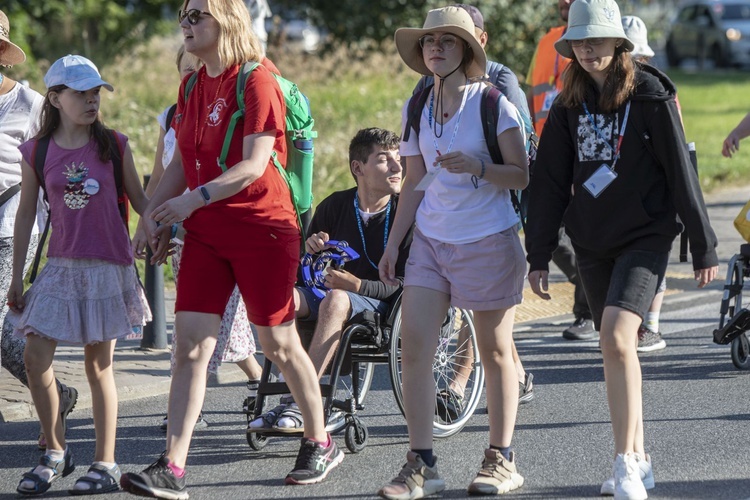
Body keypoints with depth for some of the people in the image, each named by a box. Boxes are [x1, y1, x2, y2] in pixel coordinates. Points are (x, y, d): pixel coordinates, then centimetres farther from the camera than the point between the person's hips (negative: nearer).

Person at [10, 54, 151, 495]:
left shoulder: (113, 145, 1)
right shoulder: (37, 152, 2)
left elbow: (139, 199, 9)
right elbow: (27, 214, 8)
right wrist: (16, 277, 8)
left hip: (108, 267, -1)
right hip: (61, 267, 1)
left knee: (99, 363, 2)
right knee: (36, 357, -7)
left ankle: (106, 464, 9)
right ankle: (56, 452, 11)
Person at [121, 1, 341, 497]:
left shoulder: (257, 84, -12)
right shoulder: (191, 88, 12)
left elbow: (254, 165, -20)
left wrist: (195, 198, -27)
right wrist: (154, 214, 6)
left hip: (262, 228, -6)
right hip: (206, 232, 6)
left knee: (280, 344, 6)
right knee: (190, 346, -5)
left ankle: (320, 445, 26)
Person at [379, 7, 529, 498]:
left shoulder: (493, 104, -7)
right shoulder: (416, 111, 7)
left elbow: (522, 175, -8)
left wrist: (477, 167, -25)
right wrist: (393, 244, 11)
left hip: (488, 241, -4)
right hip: (432, 241, 4)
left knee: (495, 352, 4)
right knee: (413, 349, -6)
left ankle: (502, 459, 15)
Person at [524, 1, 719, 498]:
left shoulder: (651, 97, -7)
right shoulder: (569, 106, 6)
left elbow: (681, 172, -5)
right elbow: (551, 183, 10)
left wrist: (704, 247, -4)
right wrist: (539, 255, 8)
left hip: (645, 237, -5)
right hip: (592, 242, 5)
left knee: (618, 337, -21)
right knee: (616, 348, 9)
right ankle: (639, 460, 20)